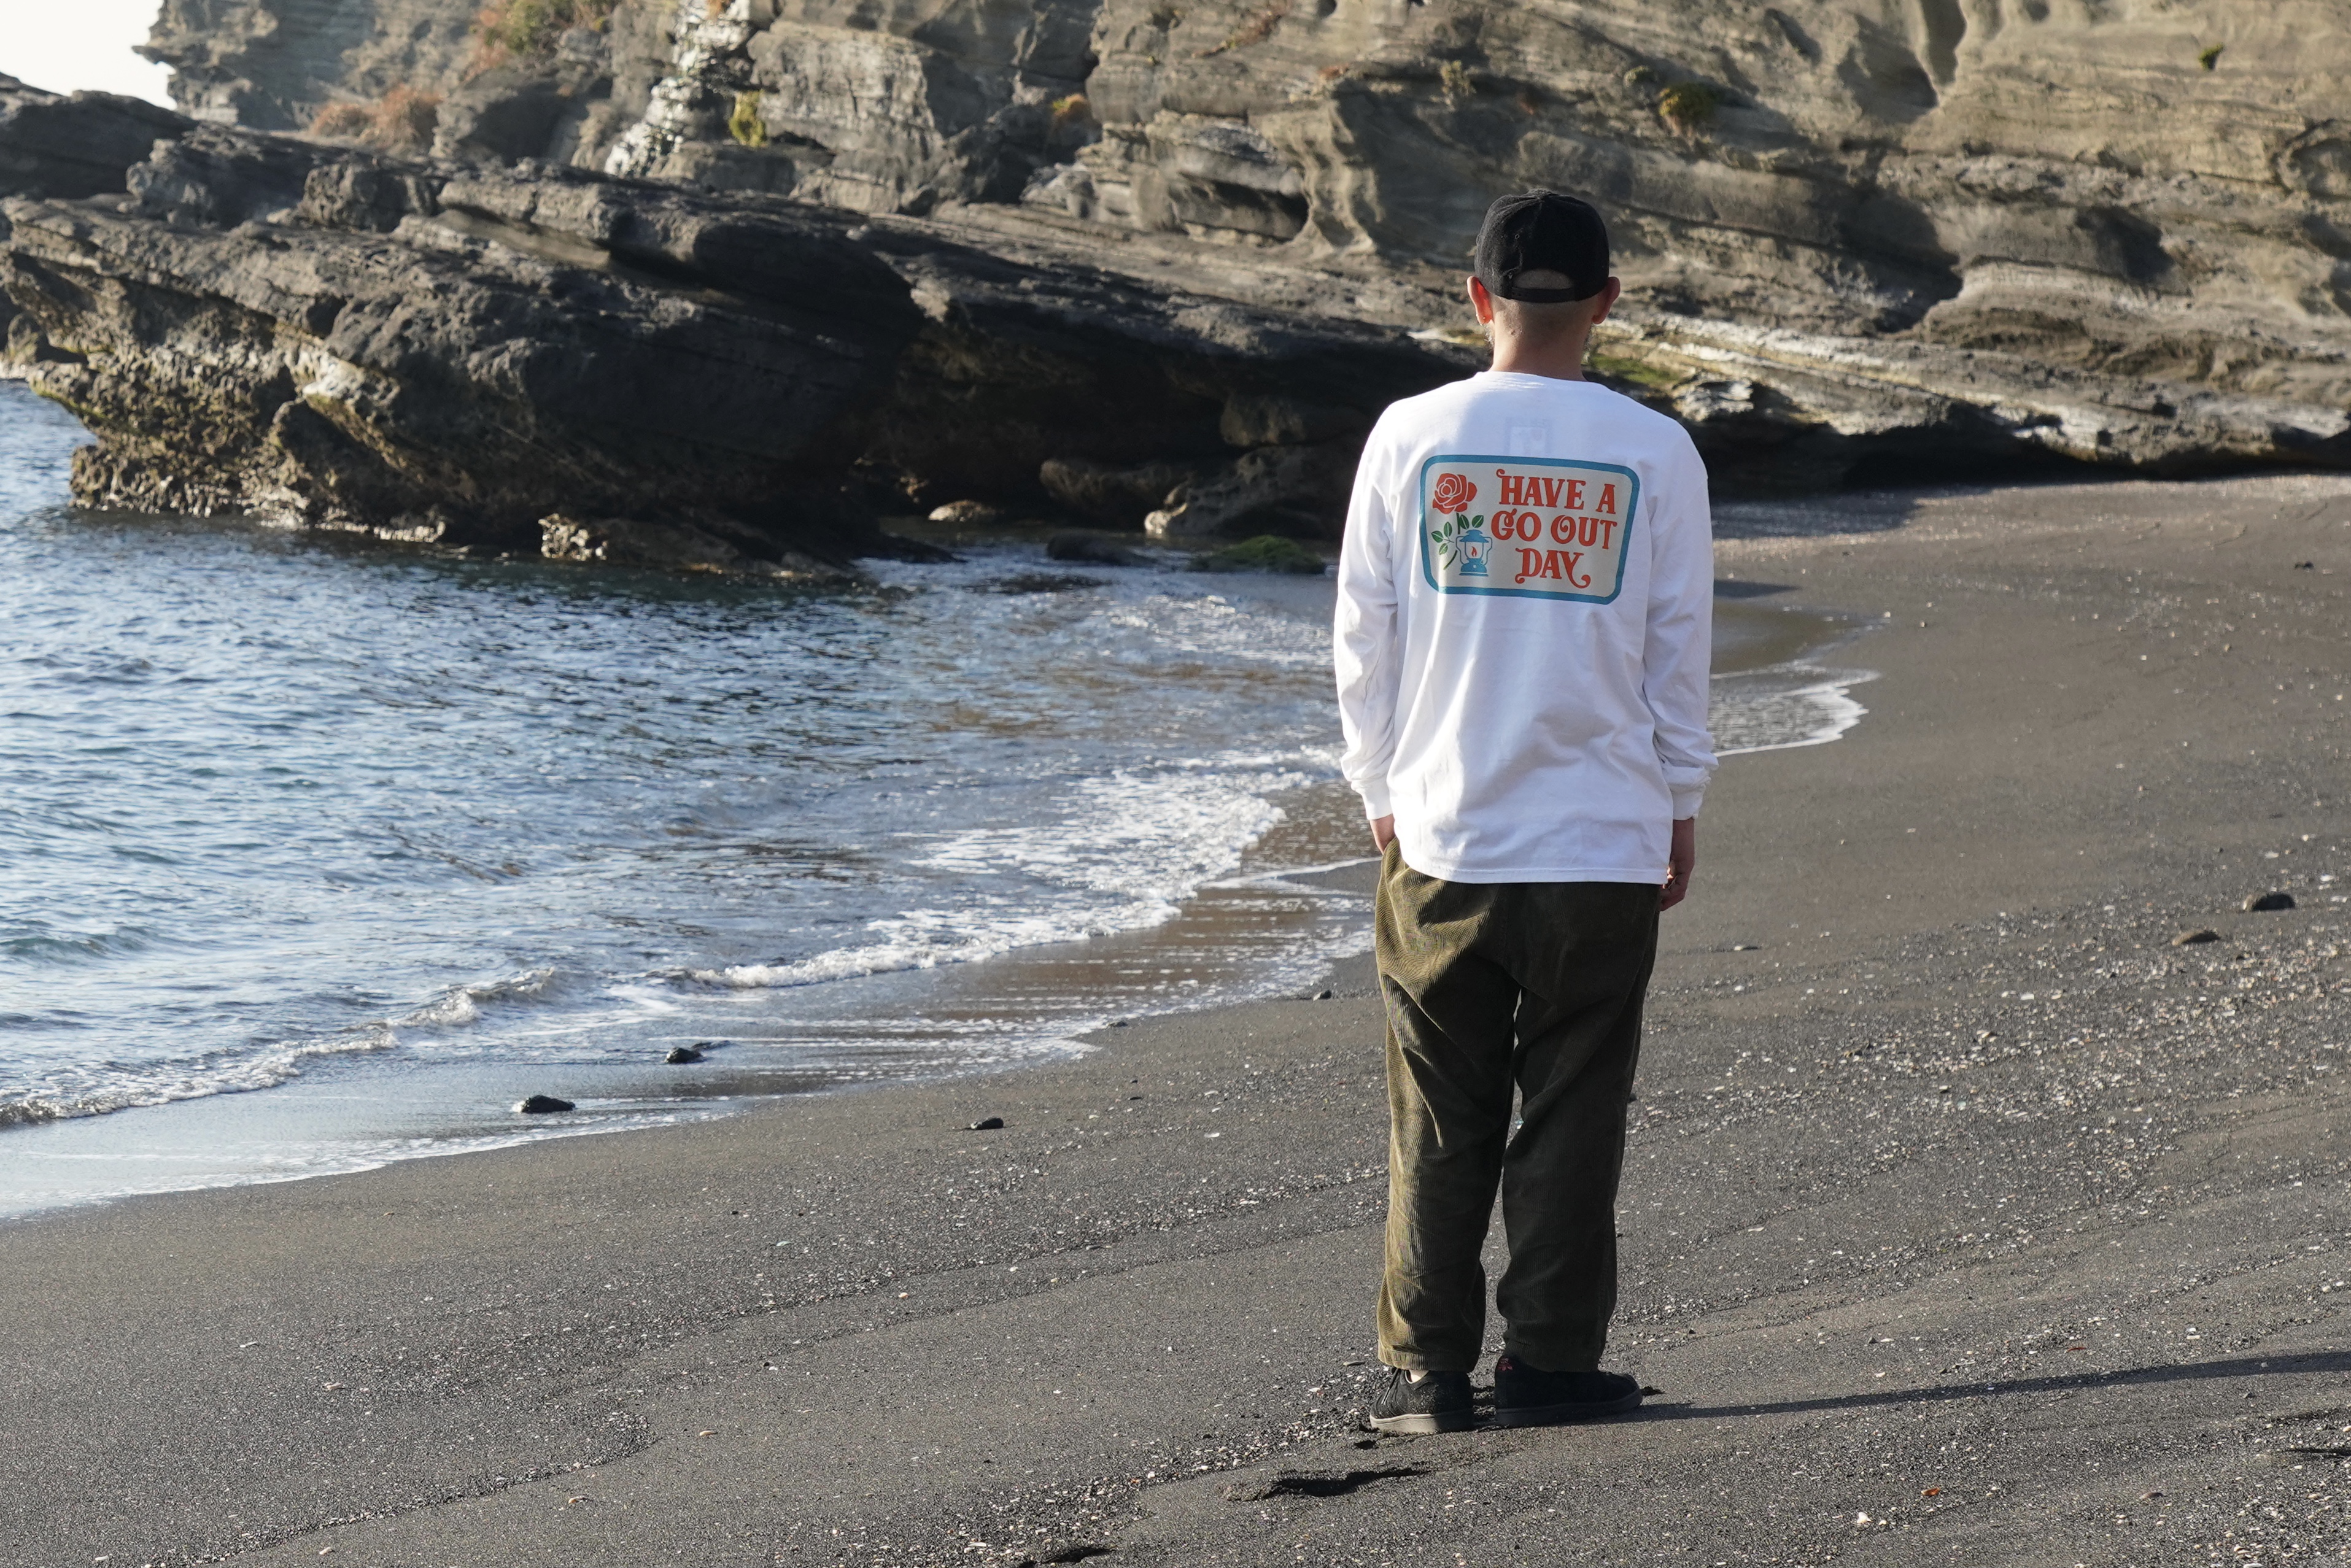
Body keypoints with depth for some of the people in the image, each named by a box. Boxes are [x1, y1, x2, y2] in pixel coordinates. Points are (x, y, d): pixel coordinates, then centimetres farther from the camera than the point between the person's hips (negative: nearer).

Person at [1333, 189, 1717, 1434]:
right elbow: (1679, 646, 2)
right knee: (1573, 1119, 7)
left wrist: (1380, 790, 14)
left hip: (1442, 833, 1)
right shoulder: (1652, 452, -4)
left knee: (1439, 1124, 8)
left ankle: (1424, 1369, 12)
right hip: (1603, 839, 0)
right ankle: (1550, 1365, 11)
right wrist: (1679, 805, 14)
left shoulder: (1411, 437, -3)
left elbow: (1365, 636, 2)